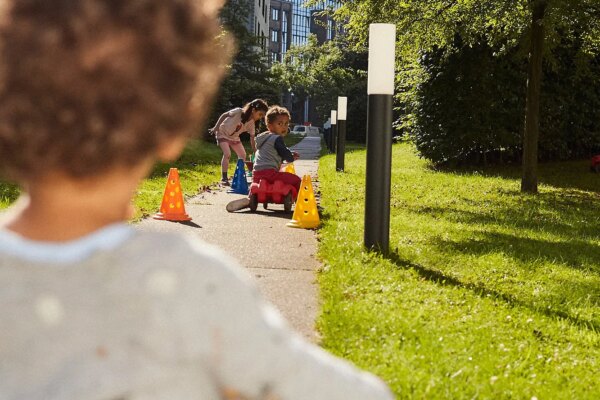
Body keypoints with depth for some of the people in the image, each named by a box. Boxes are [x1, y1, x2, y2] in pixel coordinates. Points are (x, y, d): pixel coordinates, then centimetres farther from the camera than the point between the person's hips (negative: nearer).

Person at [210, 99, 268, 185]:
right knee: (227, 154, -21)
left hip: (234, 137, 6)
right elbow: (224, 115, -18)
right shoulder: (238, 112, -29)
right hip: (223, 133, -6)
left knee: (243, 155, 2)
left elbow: (252, 138, -7)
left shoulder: (251, 124, -13)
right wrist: (215, 128, -17)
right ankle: (224, 178, -15)